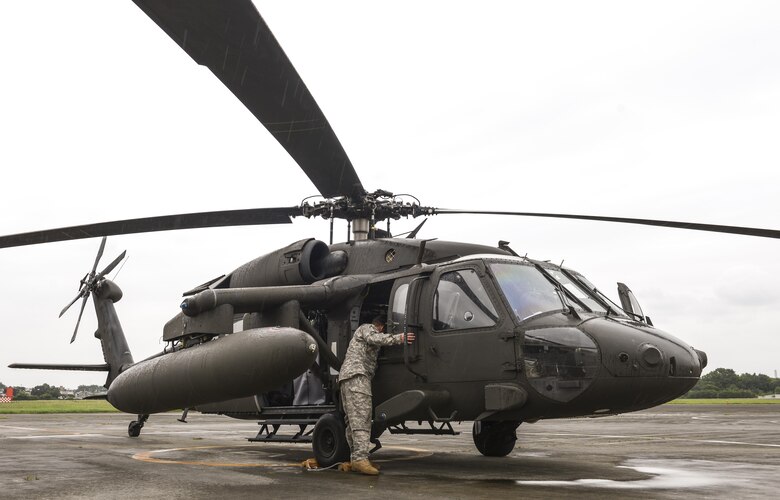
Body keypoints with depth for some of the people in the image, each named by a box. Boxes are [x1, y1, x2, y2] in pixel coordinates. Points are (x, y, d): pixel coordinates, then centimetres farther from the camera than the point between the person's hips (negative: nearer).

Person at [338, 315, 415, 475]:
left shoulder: (364, 331, 37)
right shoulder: (367, 328, 8)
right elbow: (374, 338, -14)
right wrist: (398, 338, -23)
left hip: (346, 378, 10)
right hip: (356, 374, -10)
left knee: (353, 420, 4)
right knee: (361, 417, -20)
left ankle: (357, 460, 2)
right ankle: (360, 458, -30)